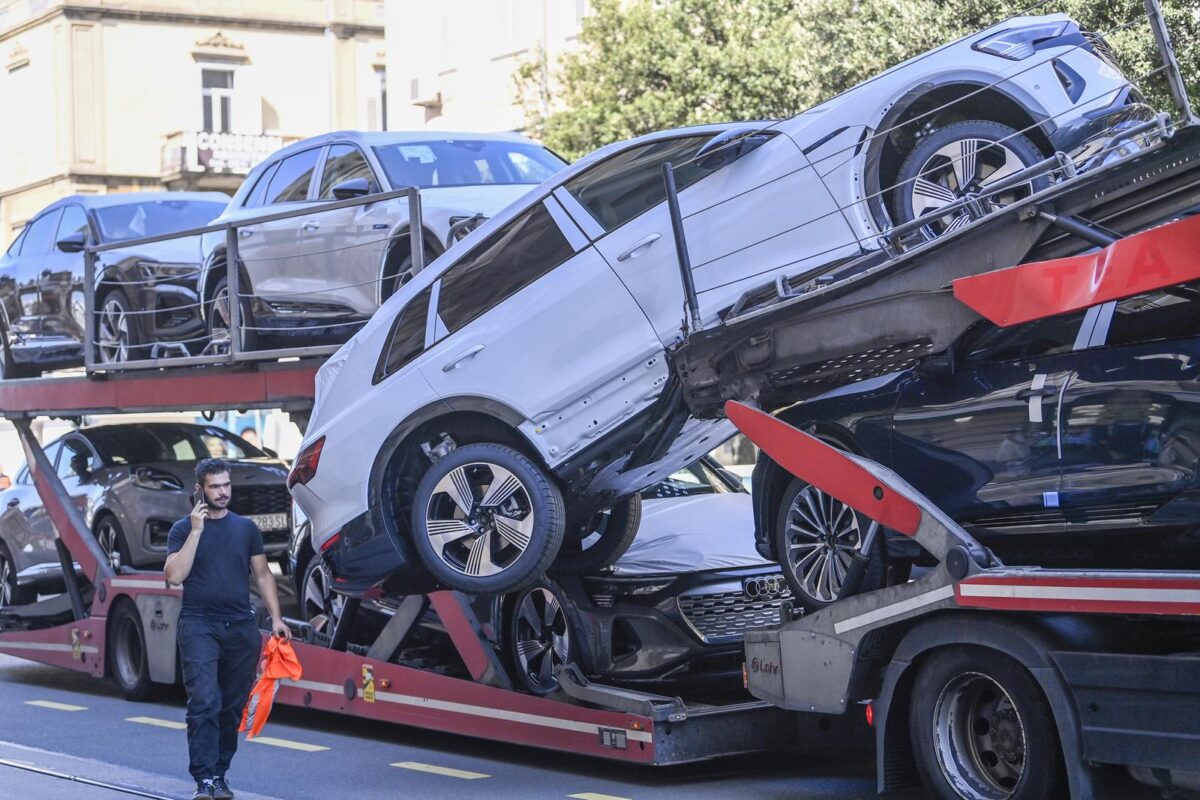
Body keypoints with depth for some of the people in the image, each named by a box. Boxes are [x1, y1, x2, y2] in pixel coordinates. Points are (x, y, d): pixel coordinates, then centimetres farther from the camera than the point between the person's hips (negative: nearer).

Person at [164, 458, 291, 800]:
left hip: (241, 628, 3)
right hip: (199, 626, -3)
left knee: (232, 707, 6)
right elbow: (174, 575, -9)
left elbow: (262, 575, 14)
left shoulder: (246, 528, 11)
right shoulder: (184, 529, 3)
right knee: (204, 702, -15)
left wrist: (276, 617, 5)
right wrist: (196, 531, -13)